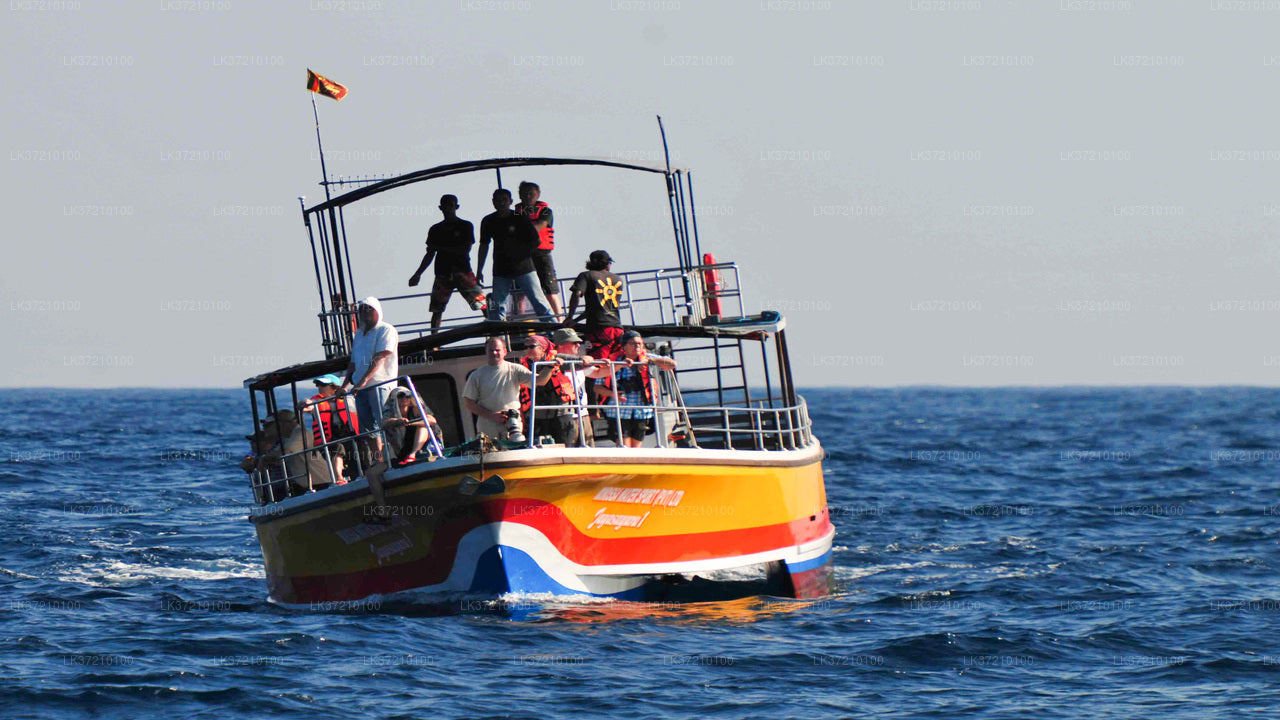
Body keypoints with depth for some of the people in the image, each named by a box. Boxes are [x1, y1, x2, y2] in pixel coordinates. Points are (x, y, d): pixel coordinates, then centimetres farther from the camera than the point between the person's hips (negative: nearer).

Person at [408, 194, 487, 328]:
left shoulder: (465, 226, 4)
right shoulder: (436, 229, 15)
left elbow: (466, 249, -6)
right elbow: (429, 254, 18)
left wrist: (442, 247, -5)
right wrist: (418, 274, 13)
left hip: (462, 271, -3)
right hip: (443, 274, 3)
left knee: (481, 303, -12)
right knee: (437, 310, -1)